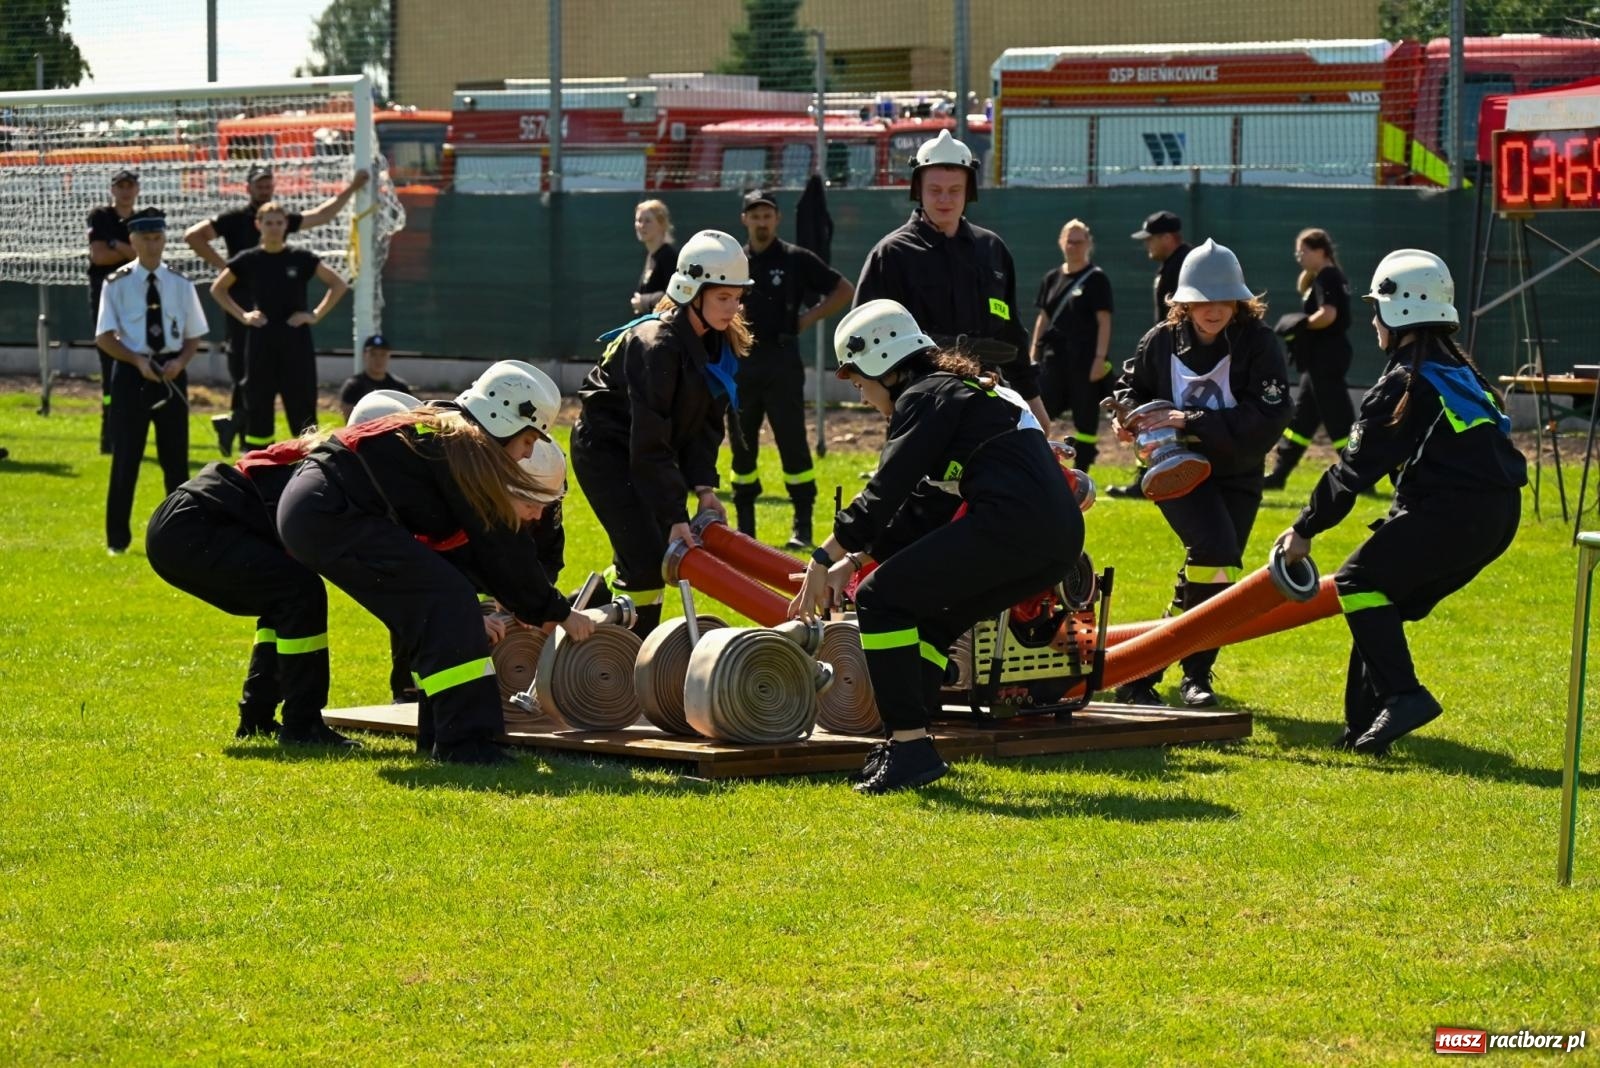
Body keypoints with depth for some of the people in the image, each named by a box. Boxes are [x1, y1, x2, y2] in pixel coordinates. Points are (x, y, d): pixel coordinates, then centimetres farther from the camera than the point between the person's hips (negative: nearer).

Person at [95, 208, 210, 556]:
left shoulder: (180, 284, 5)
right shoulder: (117, 284, -3)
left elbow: (194, 336, 9)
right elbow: (105, 337, -5)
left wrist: (179, 362, -10)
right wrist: (138, 360, -18)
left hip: (171, 373, 2)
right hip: (132, 374, -2)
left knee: (176, 456, 7)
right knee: (126, 456, -1)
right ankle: (117, 538, 6)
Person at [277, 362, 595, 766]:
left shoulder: (445, 434, 20)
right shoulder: (467, 452, -10)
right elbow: (501, 549, -7)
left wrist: (531, 607, 24)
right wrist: (558, 612, 3)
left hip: (309, 511, 11)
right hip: (328, 515, -11)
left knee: (428, 609, 14)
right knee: (445, 597, -14)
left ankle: (441, 729, 17)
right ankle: (465, 740, -15)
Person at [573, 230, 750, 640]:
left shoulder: (721, 344, -5)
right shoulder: (656, 345, -30)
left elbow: (706, 423, 0)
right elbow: (650, 443, -31)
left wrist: (704, 486, -13)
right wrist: (676, 516, -31)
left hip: (642, 449, 8)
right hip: (605, 448, -8)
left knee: (644, 558, 6)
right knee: (647, 557, -15)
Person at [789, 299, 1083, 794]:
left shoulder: (925, 398, 1)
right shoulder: (964, 388, 29)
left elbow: (885, 493, -6)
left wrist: (824, 560, 1)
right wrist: (853, 560, 23)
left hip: (1010, 524, -10)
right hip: (1059, 537, 10)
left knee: (881, 599, -2)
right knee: (930, 617, 23)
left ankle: (911, 745, -7)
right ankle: (908, 747, 19)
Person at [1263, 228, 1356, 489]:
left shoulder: (1326, 277, -14)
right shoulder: (1330, 277, 16)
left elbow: (1328, 314, -26)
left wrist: (1301, 326, -15)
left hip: (1327, 357, -11)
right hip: (1321, 359, 11)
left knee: (1338, 419, -10)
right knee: (1301, 417, 15)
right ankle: (1279, 474, 21)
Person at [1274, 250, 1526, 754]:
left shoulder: (1403, 383, -4)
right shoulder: (1459, 371, 21)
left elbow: (1355, 468, -4)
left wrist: (1305, 529, 4)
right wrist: (1400, 524, 27)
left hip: (1454, 512, -9)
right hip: (1498, 516, 9)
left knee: (1359, 583, -4)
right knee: (1384, 597, 16)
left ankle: (1402, 694, -16)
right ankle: (1367, 721, 13)